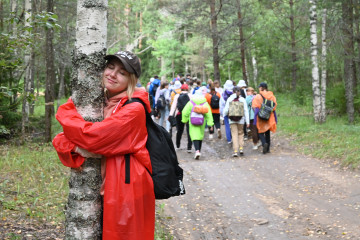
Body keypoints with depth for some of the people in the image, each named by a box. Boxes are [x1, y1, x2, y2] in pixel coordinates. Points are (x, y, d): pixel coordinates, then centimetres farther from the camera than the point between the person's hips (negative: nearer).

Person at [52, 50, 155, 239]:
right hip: (104, 188, 7)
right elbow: (60, 139, 7)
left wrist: (65, 111, -6)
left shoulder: (134, 109, -14)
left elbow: (92, 136, -22)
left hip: (127, 189, -7)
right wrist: (77, 147, -16)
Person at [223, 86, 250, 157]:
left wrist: (224, 115, 21)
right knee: (240, 133, 17)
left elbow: (226, 110, -1)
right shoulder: (242, 99, -2)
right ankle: (241, 148, 8)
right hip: (241, 120, 0)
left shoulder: (229, 99, -2)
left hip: (232, 120, 0)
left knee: (234, 134, 2)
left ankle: (235, 151, -4)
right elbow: (246, 111, -3)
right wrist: (247, 121, -1)